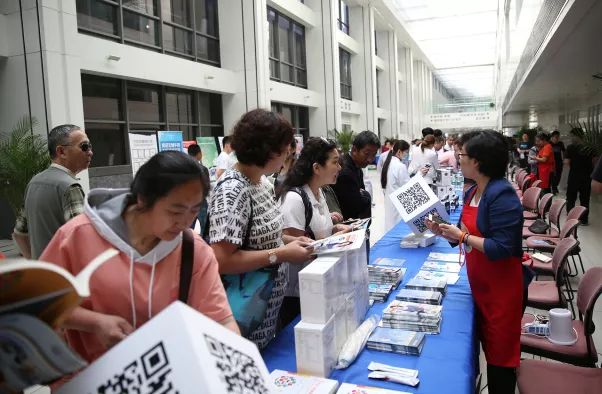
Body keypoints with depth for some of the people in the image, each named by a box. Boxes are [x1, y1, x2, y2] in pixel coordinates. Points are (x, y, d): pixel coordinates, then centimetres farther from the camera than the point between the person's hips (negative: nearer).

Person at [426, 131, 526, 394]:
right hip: (480, 285, 9)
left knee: (501, 355, 8)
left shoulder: (502, 195, -22)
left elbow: (501, 248, -27)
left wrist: (462, 236, -20)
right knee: (487, 346, 22)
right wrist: (443, 231, -2)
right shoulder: (472, 193, 5)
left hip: (502, 288, -9)